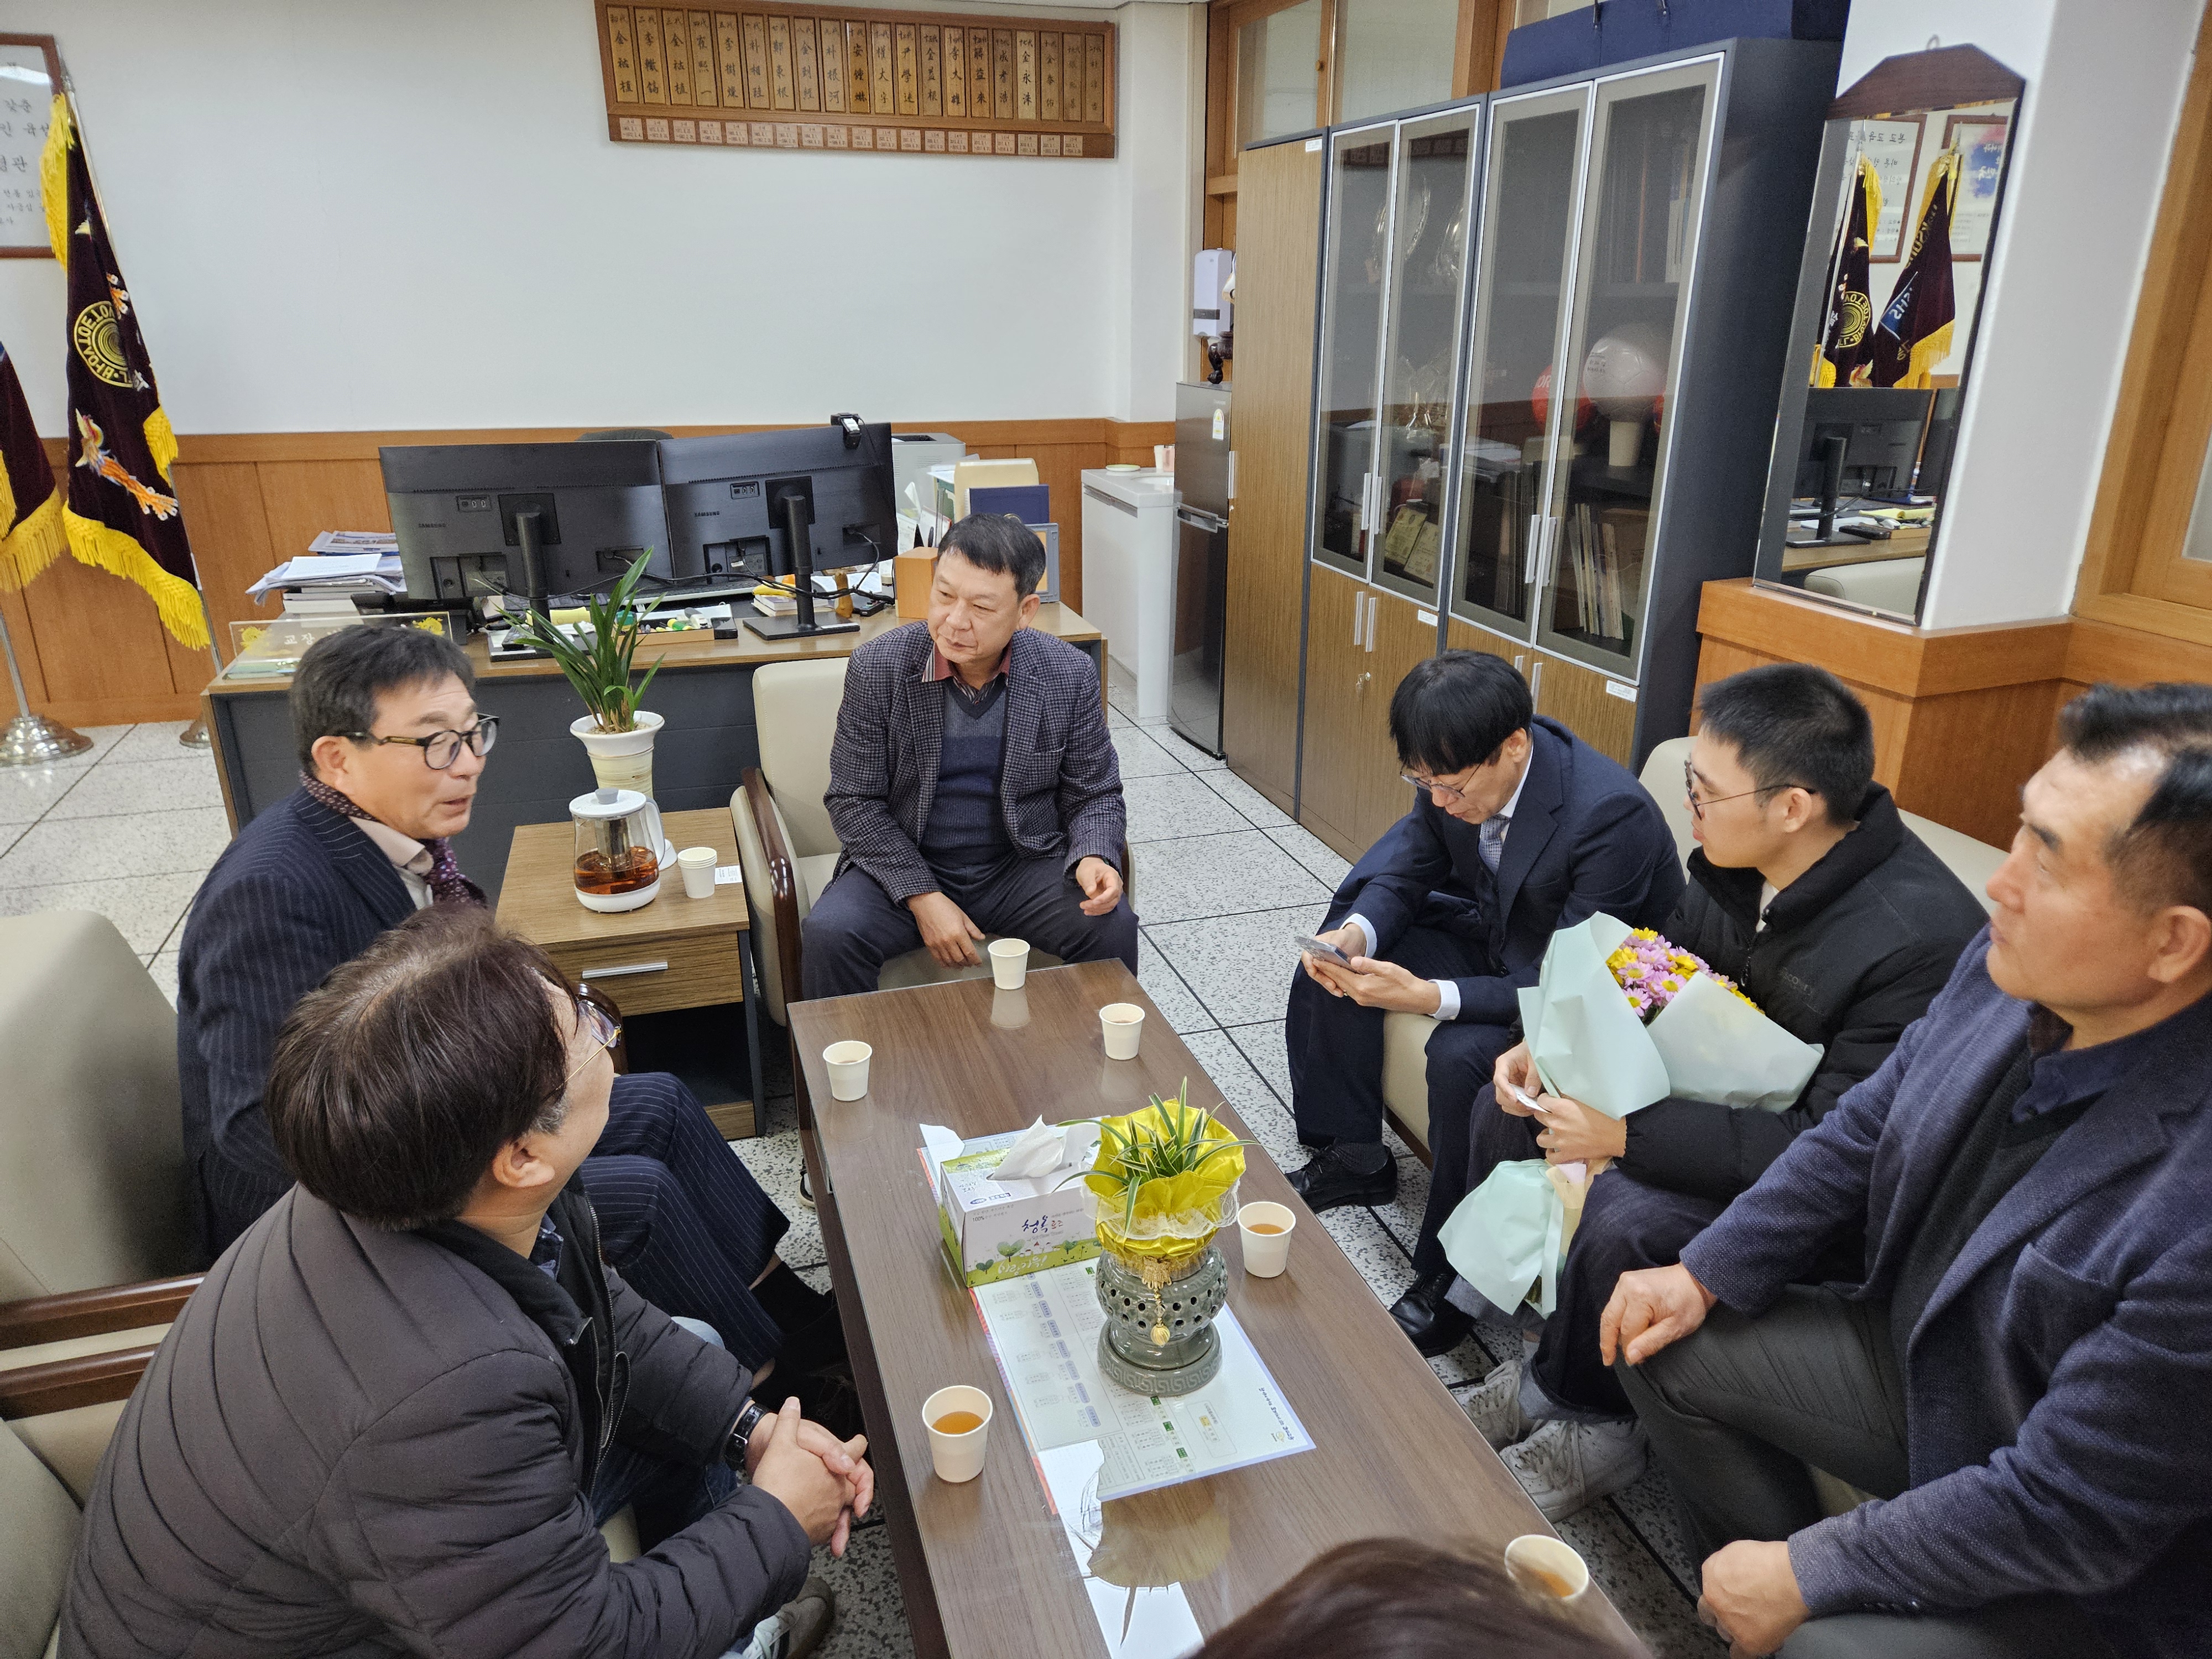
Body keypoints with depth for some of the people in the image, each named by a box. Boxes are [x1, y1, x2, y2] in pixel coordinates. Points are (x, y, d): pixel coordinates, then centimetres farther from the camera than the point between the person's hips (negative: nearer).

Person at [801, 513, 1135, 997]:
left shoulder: (1071, 675, -8)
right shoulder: (877, 667, -11)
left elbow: (1094, 795, 2)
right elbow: (853, 800, -7)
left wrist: (1094, 857, -21)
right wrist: (922, 897, -17)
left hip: (1025, 865, 1)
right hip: (904, 865, 0)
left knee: (1112, 926, -24)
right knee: (828, 936, -27)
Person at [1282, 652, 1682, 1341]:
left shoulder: (1611, 815, -34)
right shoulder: (1458, 769, -15)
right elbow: (1407, 871, 0)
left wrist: (1429, 996, -40)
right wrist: (1356, 934, -22)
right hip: (1495, 938, 8)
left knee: (1461, 1056, -32)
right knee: (1332, 967, -2)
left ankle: (1452, 1278, -12)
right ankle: (1354, 1159, 14)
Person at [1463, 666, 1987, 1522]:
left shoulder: (1919, 938, -31)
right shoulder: (1739, 863, -8)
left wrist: (1625, 1135, -31)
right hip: (1717, 1101, 8)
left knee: (1627, 1218, -30)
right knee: (1513, 1098, 0)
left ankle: (1587, 1422, -1)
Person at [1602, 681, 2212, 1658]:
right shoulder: (2011, 967, -16)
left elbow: (2066, 1511, -28)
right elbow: (1865, 1132, 2)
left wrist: (1804, 1575, -18)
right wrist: (1706, 1275, -1)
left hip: (2086, 1577, -6)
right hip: (1912, 1351, 7)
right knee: (1666, 1351, 6)